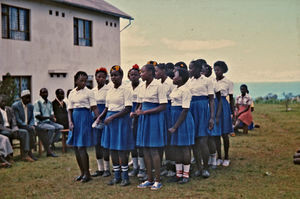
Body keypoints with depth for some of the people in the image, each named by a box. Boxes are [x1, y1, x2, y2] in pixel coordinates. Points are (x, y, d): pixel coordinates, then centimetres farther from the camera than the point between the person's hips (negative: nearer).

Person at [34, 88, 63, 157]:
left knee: (60, 127, -16)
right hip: (40, 123, -7)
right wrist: (48, 117, -20)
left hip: (49, 122, 7)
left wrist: (53, 118, -7)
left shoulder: (49, 103, 16)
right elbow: (37, 116, -13)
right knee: (52, 128, -33)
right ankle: (48, 151, -24)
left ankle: (51, 143, -13)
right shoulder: (38, 103, -6)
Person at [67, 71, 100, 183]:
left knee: (81, 147, -9)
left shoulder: (88, 92, -4)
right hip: (75, 118, 6)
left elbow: (94, 108, -9)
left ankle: (87, 174, 1)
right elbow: (70, 109, 10)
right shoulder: (72, 93, 11)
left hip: (85, 118, -6)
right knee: (76, 148, 8)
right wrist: (70, 121, -5)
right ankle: (82, 172, 20)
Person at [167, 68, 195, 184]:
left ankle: (186, 175, 9)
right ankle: (178, 174, 20)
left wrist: (175, 127, -19)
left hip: (183, 118, -9)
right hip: (174, 117, 9)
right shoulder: (175, 89, 12)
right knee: (176, 147, 11)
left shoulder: (185, 90, -15)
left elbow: (185, 110, -19)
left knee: (184, 147, -1)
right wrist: (172, 125, 14)